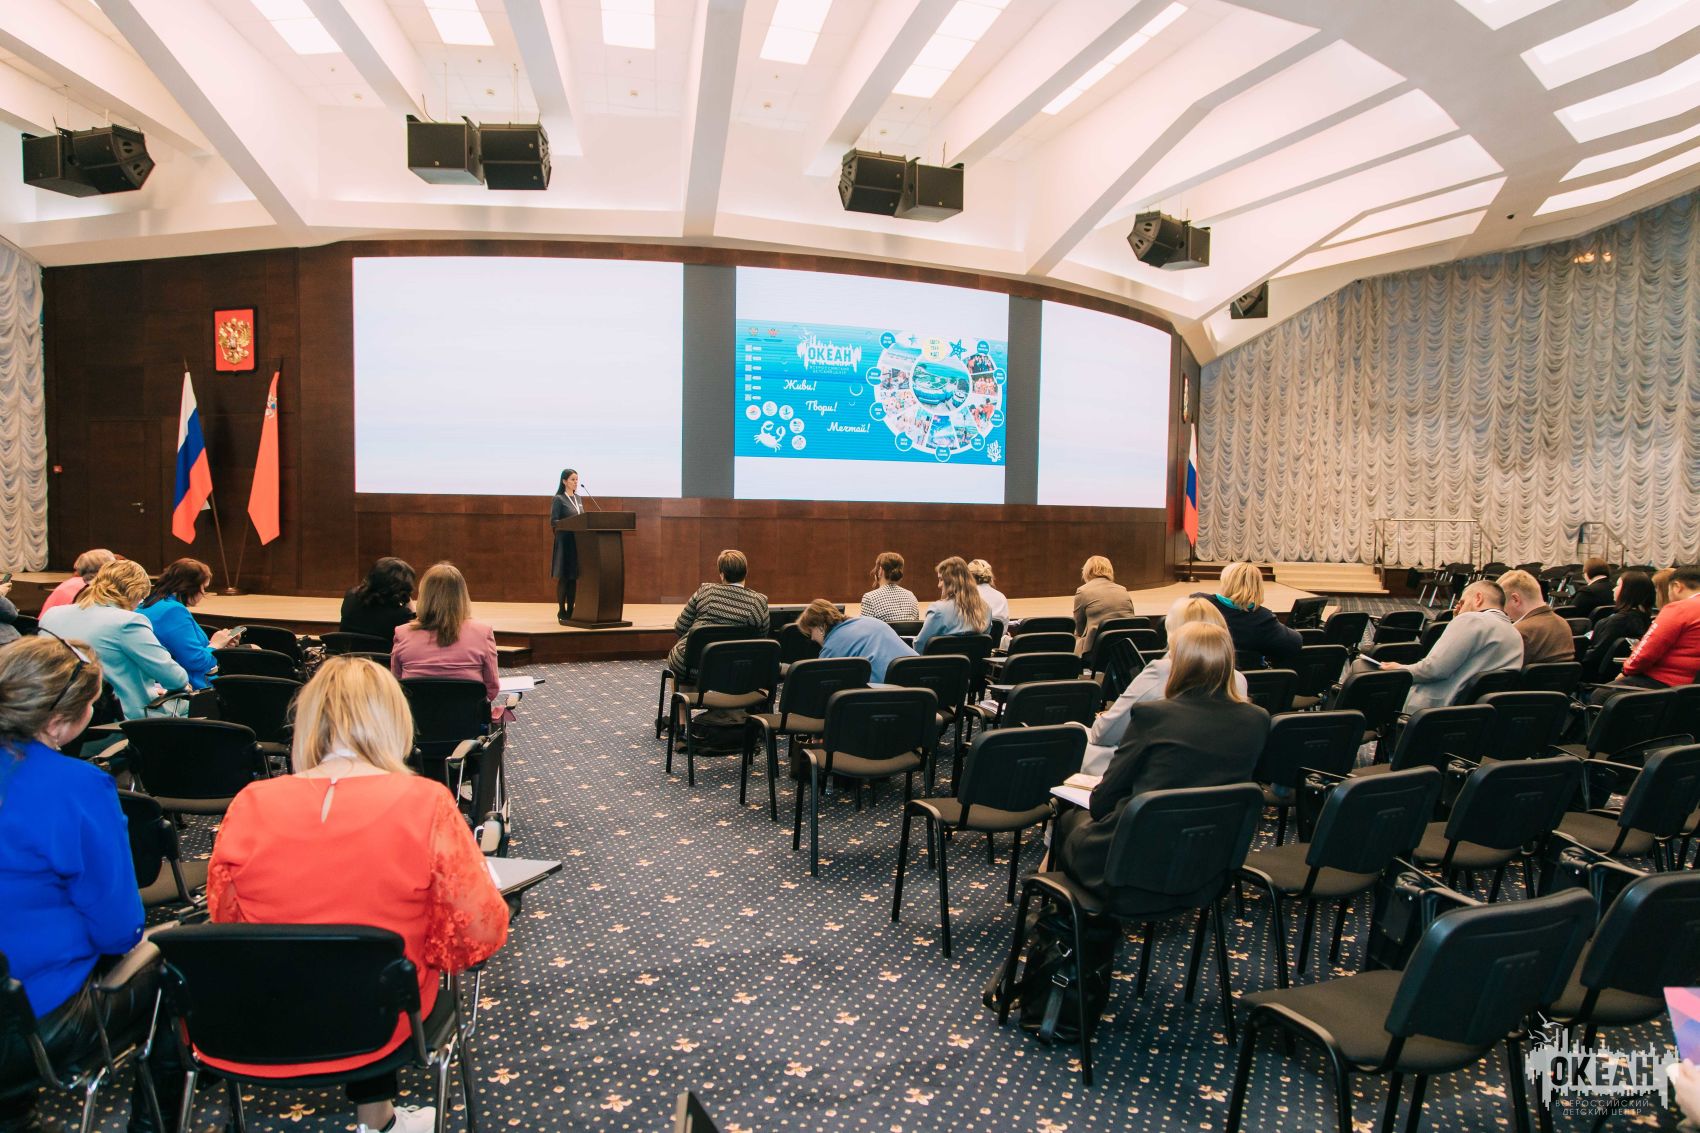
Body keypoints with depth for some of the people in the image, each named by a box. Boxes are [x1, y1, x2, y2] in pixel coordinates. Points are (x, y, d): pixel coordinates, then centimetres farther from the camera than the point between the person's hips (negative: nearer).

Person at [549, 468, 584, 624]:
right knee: (563, 578, -3)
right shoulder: (558, 499, -5)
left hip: (578, 542, 6)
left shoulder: (578, 498, 15)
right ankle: (561, 613, 3)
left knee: (574, 578, 7)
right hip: (564, 541, -6)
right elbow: (553, 522, -11)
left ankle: (570, 611, 13)